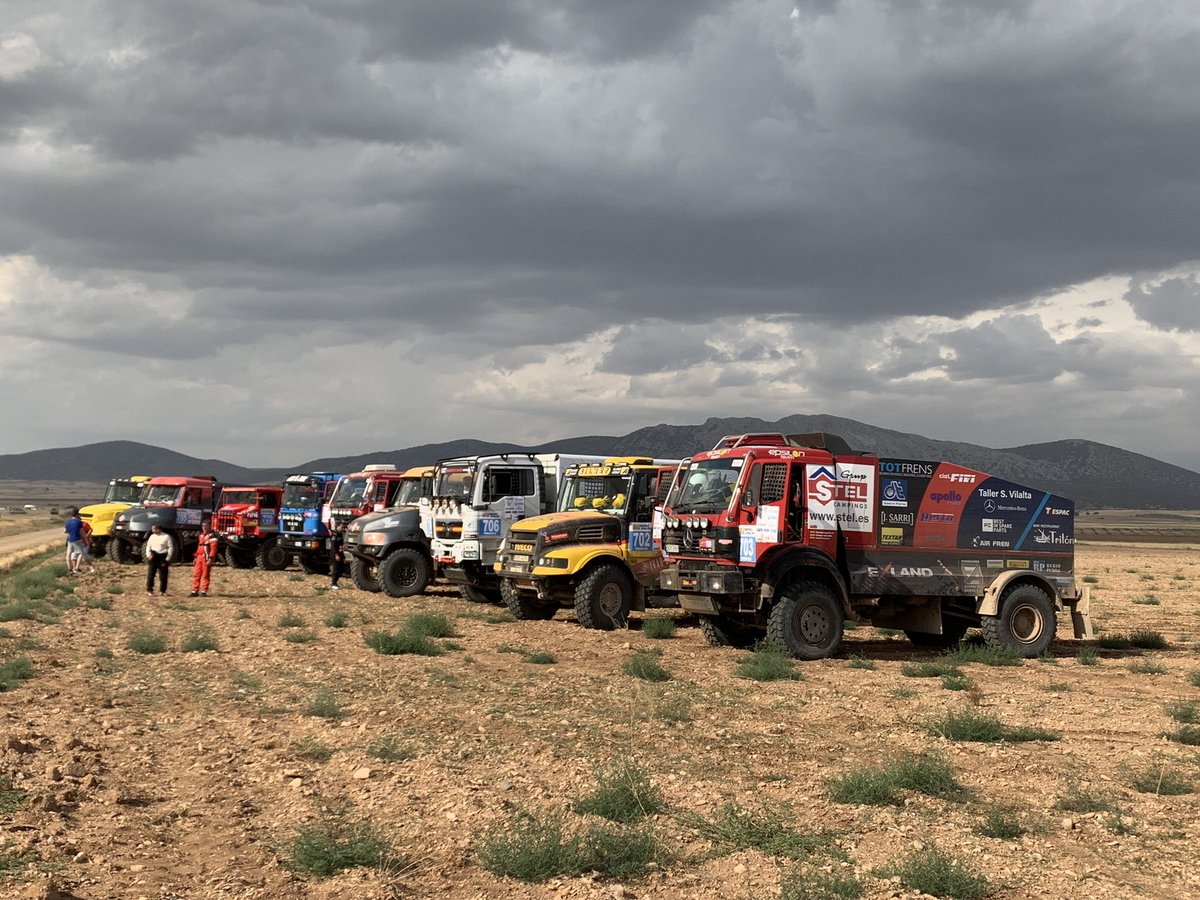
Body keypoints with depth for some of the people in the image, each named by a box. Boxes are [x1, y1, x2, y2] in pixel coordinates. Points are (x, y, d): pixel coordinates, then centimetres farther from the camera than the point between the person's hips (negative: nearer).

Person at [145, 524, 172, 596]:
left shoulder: (166, 536, -2)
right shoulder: (152, 536, 12)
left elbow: (170, 548, -3)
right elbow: (148, 546, 16)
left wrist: (167, 559, -9)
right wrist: (148, 554, -3)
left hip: (163, 557, -3)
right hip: (153, 557, 3)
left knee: (163, 576, 3)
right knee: (150, 574, -4)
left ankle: (162, 591, 14)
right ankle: (149, 590, 0)